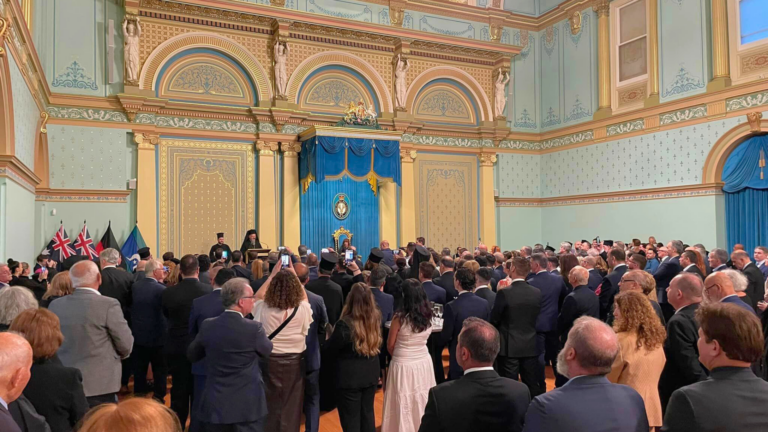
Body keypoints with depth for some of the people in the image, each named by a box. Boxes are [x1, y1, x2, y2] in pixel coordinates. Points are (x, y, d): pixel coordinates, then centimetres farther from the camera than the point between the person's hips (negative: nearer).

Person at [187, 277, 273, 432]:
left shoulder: (207, 325, -6)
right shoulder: (255, 328, -17)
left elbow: (192, 355, 9)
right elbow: (267, 351, 3)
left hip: (214, 405, 3)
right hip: (248, 406, -3)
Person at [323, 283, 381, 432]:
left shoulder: (345, 324, -25)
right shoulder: (376, 319, -7)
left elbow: (328, 352, -12)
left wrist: (336, 365, 8)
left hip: (349, 377, -5)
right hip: (371, 374, 6)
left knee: (350, 419, 9)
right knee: (367, 414, 20)